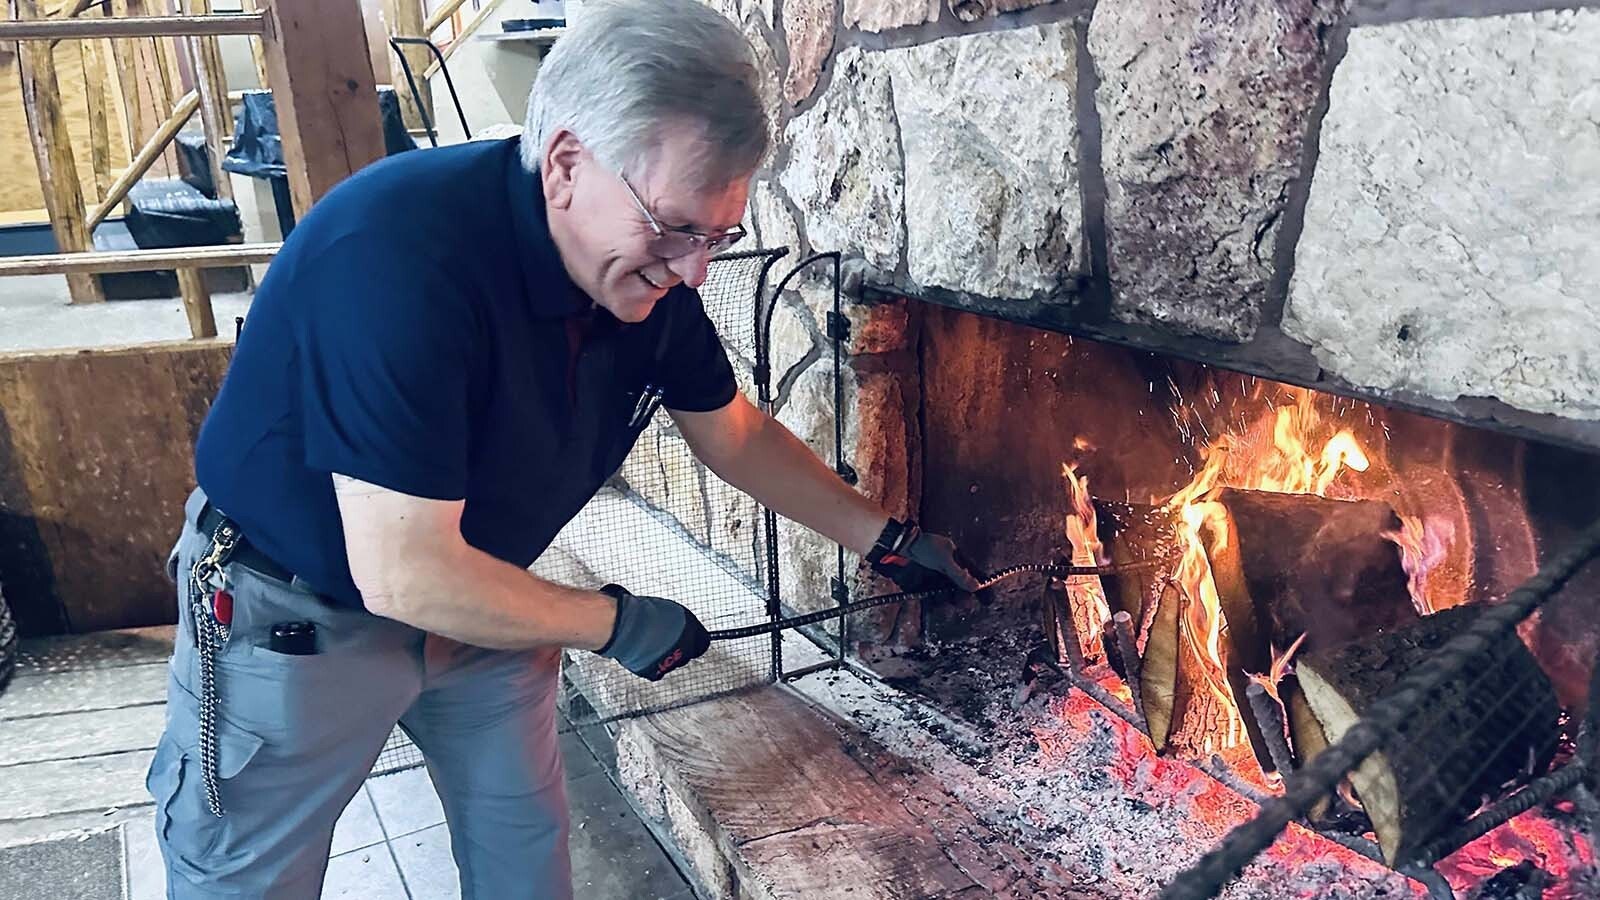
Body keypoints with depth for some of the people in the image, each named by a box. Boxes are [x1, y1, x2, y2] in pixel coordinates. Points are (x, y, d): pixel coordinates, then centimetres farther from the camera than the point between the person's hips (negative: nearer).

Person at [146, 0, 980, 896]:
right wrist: (618, 623, -22)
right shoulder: (403, 252, -36)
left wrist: (886, 537, 5)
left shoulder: (648, 274, -13)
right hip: (294, 618, -5)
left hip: (473, 594, 6)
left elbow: (735, 433, 5)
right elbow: (405, 574, -34)